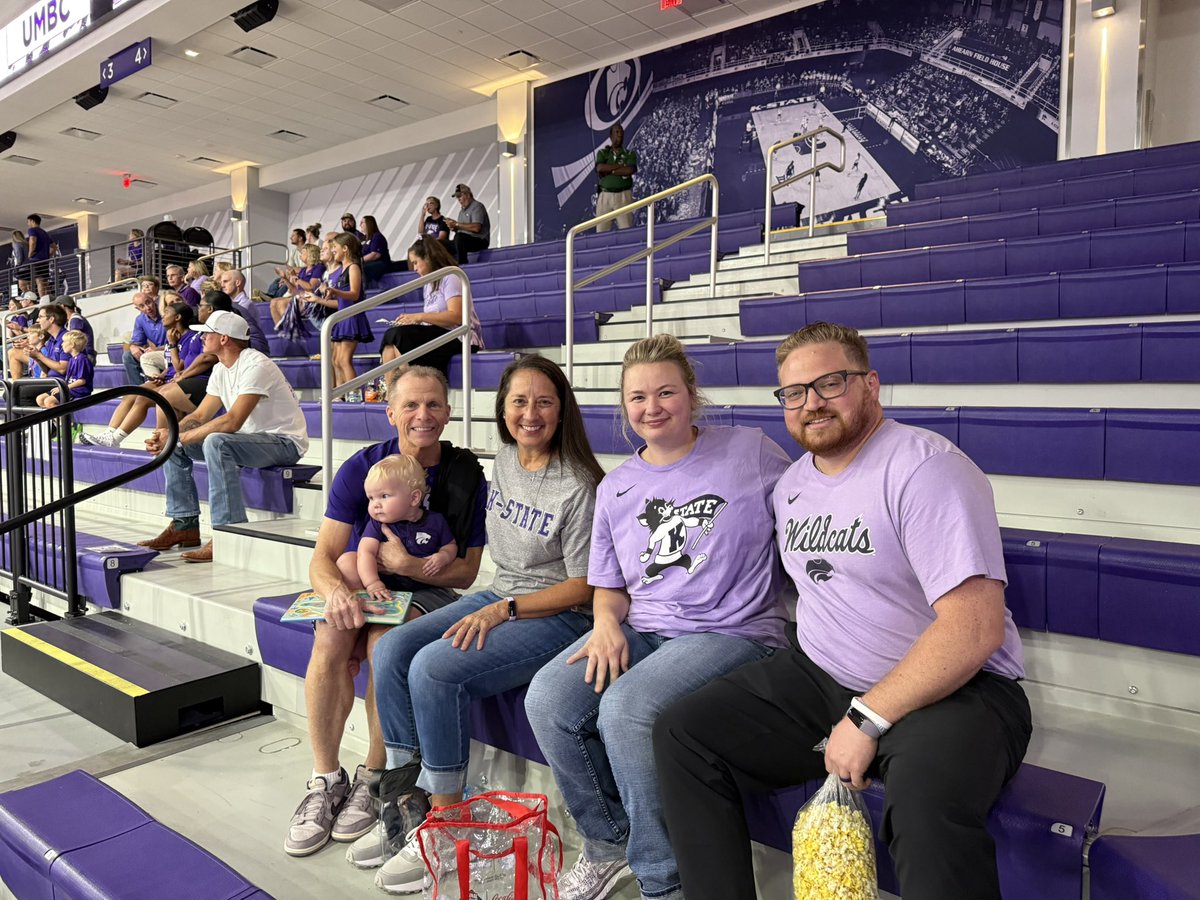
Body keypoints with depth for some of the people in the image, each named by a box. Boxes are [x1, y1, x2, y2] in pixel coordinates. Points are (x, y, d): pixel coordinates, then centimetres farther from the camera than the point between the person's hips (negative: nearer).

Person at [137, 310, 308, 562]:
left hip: (285, 442, -10)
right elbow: (199, 416, 11)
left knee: (216, 442, -35)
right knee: (173, 446, 4)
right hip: (252, 438, 10)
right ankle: (184, 525, 8)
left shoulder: (255, 366, -20)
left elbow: (232, 422, -29)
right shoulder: (221, 370, 10)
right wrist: (167, 435, -8)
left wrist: (179, 436, -24)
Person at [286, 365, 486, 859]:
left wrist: (409, 565, -21)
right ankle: (326, 781, -12)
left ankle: (373, 779, -12)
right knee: (329, 639, -29)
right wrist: (337, 590, -33)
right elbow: (324, 556, -9)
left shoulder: (467, 478, -7)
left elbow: (466, 572, -3)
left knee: (384, 641, -31)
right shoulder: (361, 468, -5)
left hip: (427, 592, -1)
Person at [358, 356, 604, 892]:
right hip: (500, 598, 8)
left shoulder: (579, 486, -16)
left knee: (434, 668, -25)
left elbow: (583, 587, -15)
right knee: (391, 652, -9)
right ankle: (406, 802, 1)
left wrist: (504, 609, -20)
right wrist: (495, 604, 11)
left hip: (558, 616, -8)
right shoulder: (504, 460, 7)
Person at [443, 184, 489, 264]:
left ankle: (462, 264, -34)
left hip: (480, 241, -8)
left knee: (459, 237, -36)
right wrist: (453, 227, -4)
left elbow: (476, 228, -21)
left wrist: (457, 224, -15)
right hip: (464, 240, 8)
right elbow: (459, 230, 19)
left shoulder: (477, 206, -5)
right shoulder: (463, 210, 22)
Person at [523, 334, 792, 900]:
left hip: (733, 632, -5)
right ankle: (608, 842, 9)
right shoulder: (615, 487, 13)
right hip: (640, 630, 5)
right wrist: (607, 621, -4)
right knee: (547, 699, -18)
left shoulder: (750, 451, 0)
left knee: (627, 707, -30)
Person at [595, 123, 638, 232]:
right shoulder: (603, 153, 11)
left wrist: (609, 170, -6)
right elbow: (600, 168, -8)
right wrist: (621, 166, -6)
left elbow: (630, 170, -9)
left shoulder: (630, 153, 10)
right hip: (605, 195, 1)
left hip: (624, 195, -1)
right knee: (601, 230, -3)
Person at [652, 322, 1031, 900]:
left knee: (928, 801, -39)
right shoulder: (792, 484, 10)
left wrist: (867, 720, -21)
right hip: (822, 680, 7)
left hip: (952, 687, -7)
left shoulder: (925, 468, -17)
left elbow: (976, 627, -23)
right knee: (680, 734, -4)